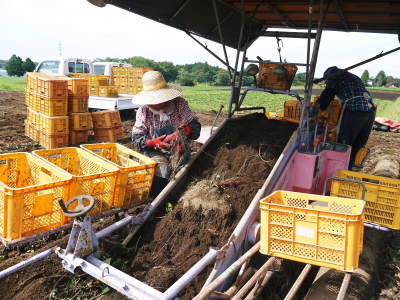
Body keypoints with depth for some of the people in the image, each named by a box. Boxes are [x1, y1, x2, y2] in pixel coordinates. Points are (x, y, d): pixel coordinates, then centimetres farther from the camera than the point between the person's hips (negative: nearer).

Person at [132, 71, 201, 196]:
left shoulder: (179, 104, 2)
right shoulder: (144, 111, 0)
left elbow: (195, 126, 1)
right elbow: (137, 138, -2)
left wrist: (186, 130, -23)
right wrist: (153, 142, -21)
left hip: (180, 150, 1)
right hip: (155, 153, 0)